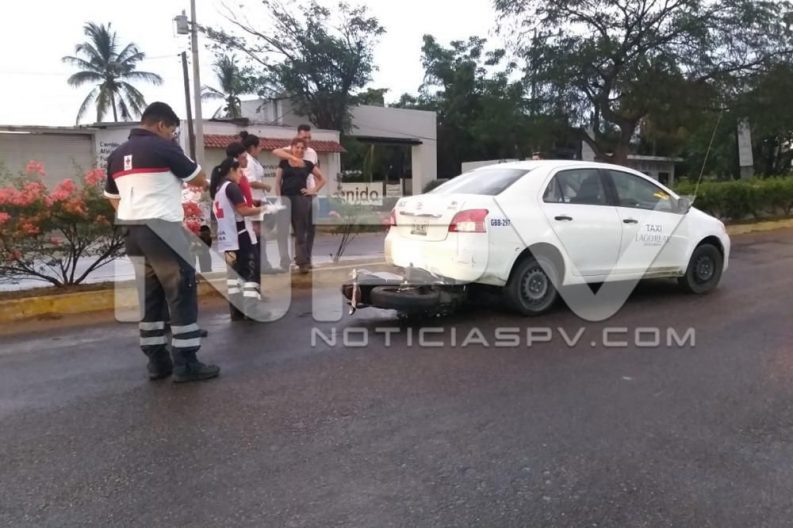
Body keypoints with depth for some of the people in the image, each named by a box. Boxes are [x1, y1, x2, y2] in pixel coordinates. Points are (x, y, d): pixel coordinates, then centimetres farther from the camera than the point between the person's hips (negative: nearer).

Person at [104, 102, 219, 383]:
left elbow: (113, 197, 20)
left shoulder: (117, 154, 14)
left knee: (150, 295, 12)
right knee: (182, 292, -2)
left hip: (133, 231, 8)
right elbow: (199, 178, 0)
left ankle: (157, 361, 16)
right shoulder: (163, 147, -8)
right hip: (161, 229, -8)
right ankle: (186, 363, -1)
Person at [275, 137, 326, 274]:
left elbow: (322, 179, 20)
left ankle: (303, 261, 3)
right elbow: (277, 182, 5)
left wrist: (314, 190, 7)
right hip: (287, 199, 0)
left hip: (302, 199, 0)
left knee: (301, 231, 1)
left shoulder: (308, 164, 11)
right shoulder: (284, 163, 8)